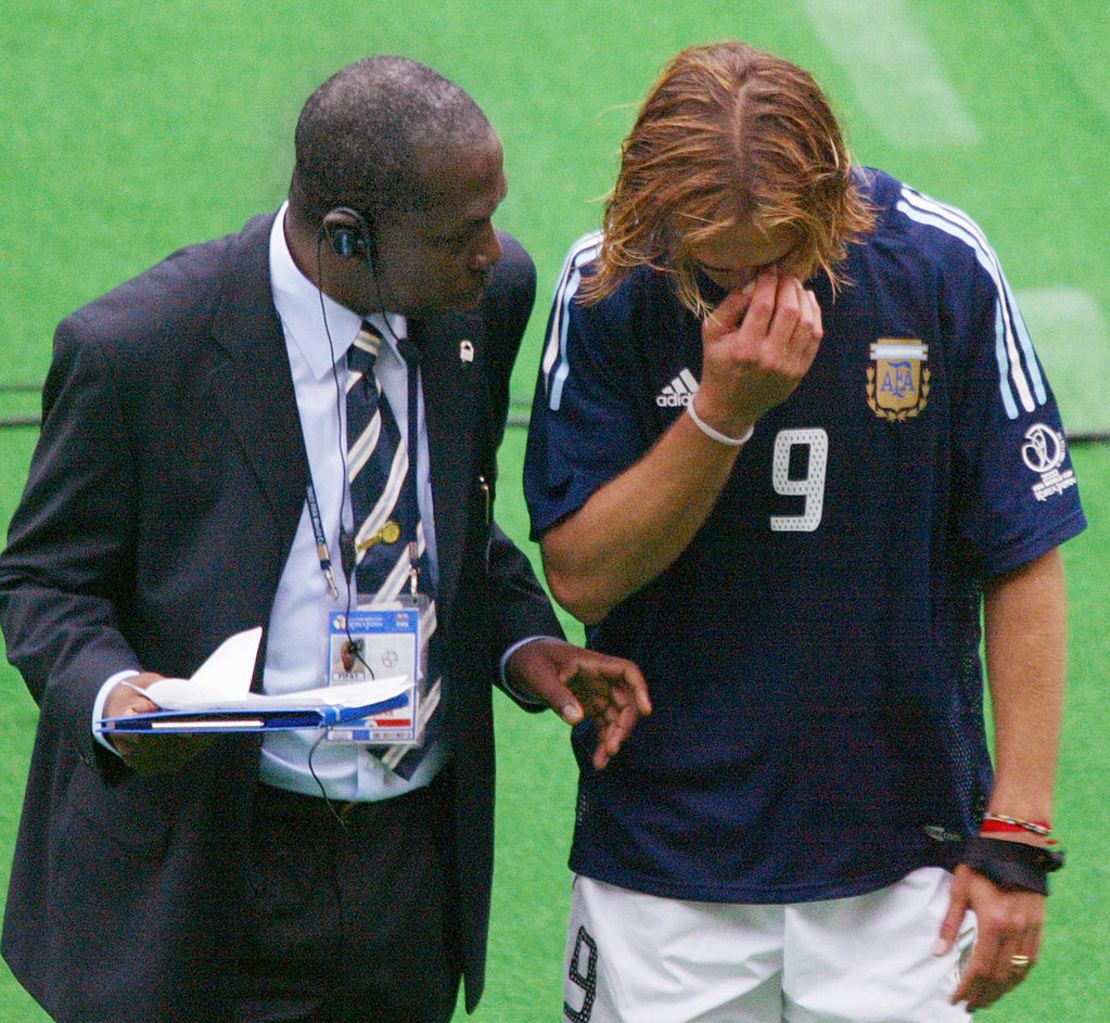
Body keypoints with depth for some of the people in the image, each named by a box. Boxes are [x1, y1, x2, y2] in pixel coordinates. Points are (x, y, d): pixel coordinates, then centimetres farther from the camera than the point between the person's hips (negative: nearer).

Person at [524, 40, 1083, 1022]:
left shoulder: (940, 267, -10)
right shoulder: (608, 288, -9)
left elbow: (1023, 559, -4)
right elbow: (581, 577, -10)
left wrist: (1018, 834, -7)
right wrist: (723, 410, -23)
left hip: (901, 852, 0)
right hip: (664, 857, 0)